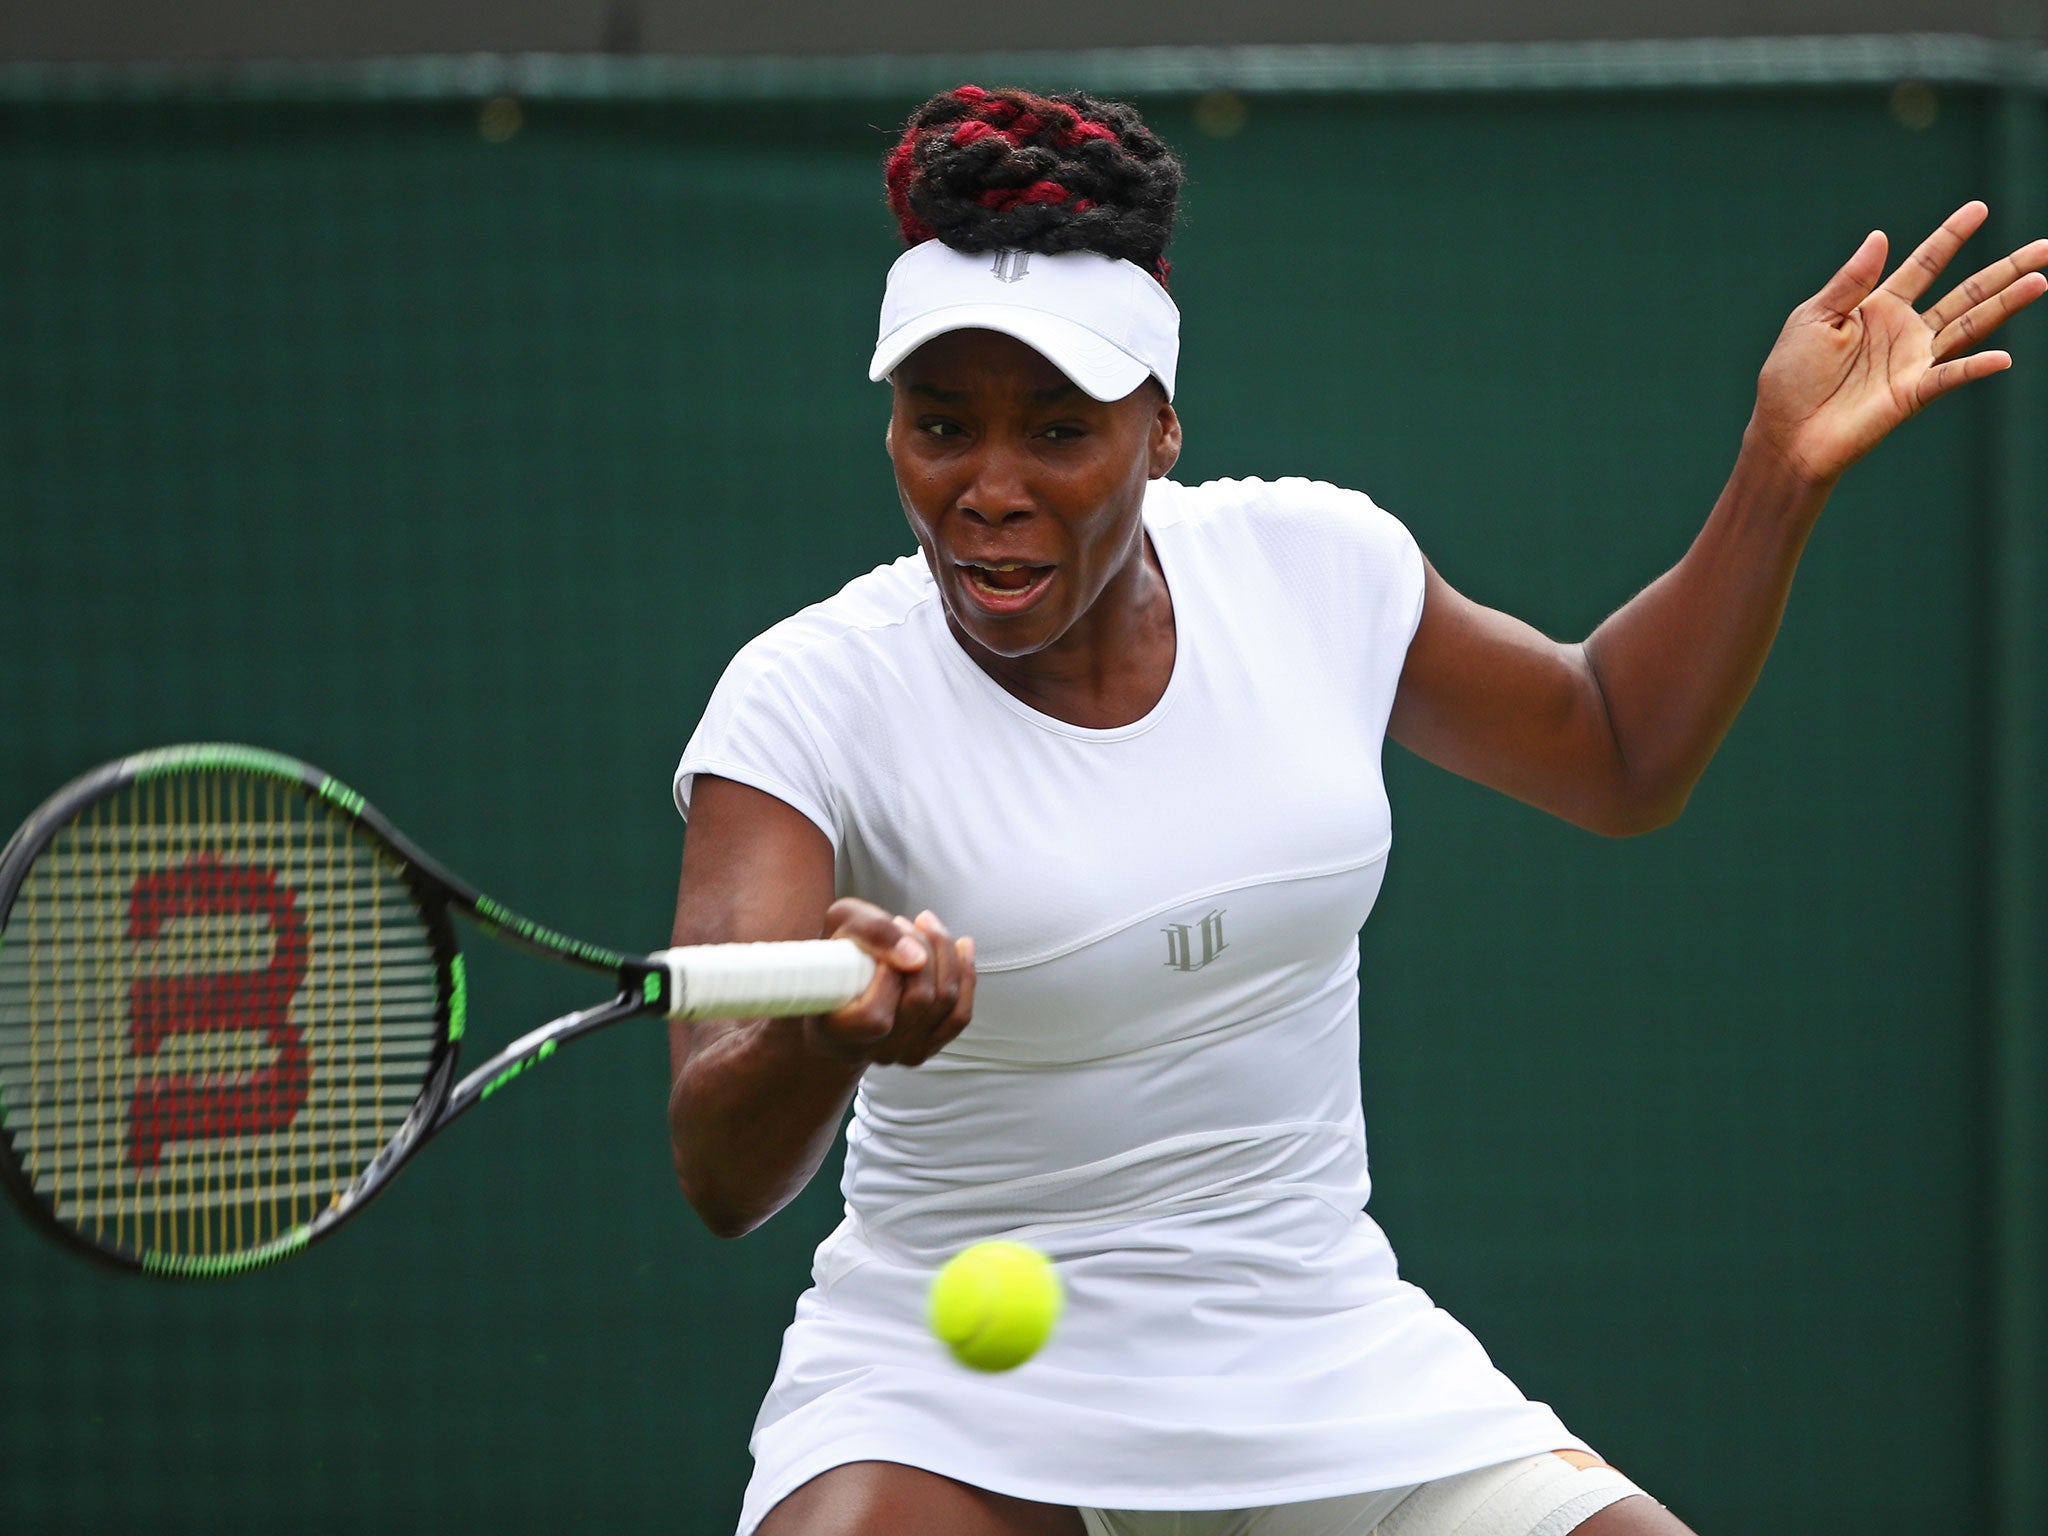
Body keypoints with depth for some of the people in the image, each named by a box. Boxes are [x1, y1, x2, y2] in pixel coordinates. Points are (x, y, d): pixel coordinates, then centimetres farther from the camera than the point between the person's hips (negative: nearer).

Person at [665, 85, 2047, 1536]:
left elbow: (1618, 758, 18)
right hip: (953, 1412, -4)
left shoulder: (1310, 562, -1)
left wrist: (1786, 465, 8)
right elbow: (721, 1172, -25)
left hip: (1331, 1387, 4)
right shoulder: (809, 697, -15)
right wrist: (825, 1028, -47)